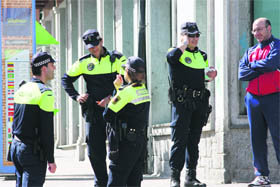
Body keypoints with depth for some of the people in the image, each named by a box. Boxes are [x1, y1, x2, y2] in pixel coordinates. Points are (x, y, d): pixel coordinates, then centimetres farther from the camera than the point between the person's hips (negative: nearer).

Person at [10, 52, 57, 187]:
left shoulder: (21, 89, 12)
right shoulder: (45, 92, -13)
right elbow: (47, 130, -16)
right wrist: (51, 160, -13)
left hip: (16, 146, 8)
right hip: (33, 152, -8)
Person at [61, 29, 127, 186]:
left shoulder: (117, 59, -2)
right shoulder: (84, 62, 7)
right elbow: (66, 79, 18)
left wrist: (111, 97, -17)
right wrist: (76, 96, 4)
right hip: (93, 112, 3)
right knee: (95, 151, 6)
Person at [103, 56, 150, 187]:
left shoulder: (126, 92, -16)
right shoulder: (144, 90, 7)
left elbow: (107, 116, -14)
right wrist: (119, 88, 19)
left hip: (126, 143, -8)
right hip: (141, 140, 8)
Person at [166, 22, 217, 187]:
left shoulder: (202, 56, 19)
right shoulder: (177, 52, -1)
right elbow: (172, 56, -27)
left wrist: (210, 76, 6)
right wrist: (185, 44, -12)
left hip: (199, 103, 6)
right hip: (182, 103, -6)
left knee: (194, 141, 9)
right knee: (180, 140, -8)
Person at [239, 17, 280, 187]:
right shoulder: (250, 51, 18)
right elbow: (242, 74, 4)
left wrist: (253, 65, -1)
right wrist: (263, 69, -8)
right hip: (253, 98, 5)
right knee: (257, 138, 4)